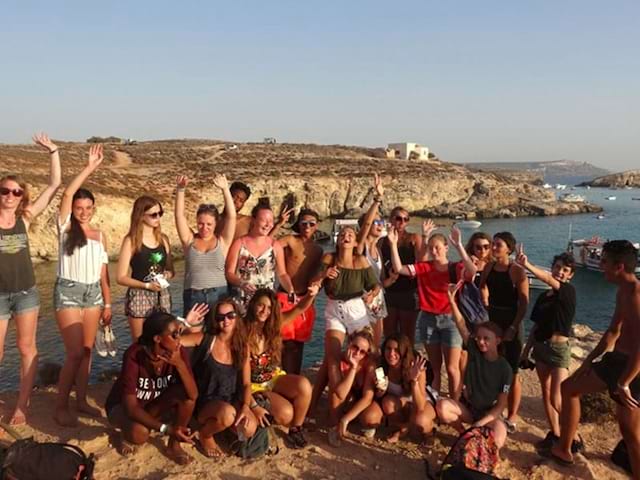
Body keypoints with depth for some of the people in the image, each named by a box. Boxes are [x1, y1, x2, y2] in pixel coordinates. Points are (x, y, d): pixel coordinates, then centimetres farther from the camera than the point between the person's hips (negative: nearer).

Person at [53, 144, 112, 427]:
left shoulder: (100, 236, 9)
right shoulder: (65, 227, -1)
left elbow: (104, 272, 10)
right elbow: (67, 194, -17)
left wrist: (108, 303, 8)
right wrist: (90, 167, -17)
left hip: (93, 293, 4)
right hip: (68, 292, -4)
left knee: (87, 351, 8)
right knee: (75, 352, -8)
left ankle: (81, 401, 21)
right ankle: (60, 407, 6)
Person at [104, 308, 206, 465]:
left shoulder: (178, 352, -20)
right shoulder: (134, 355, -32)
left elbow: (193, 395, -26)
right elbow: (131, 406, -32)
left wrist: (180, 364, -40)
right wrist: (167, 429, -38)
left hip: (153, 406, 4)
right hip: (122, 406, -4)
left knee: (186, 392, -25)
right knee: (140, 433, -36)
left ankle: (174, 446, -5)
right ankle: (128, 436, 2)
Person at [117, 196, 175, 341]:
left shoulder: (163, 239, 8)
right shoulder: (131, 241, -6)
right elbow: (121, 277, -8)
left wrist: (167, 275, -6)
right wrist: (146, 285, -19)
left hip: (162, 297, 4)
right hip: (139, 297, -4)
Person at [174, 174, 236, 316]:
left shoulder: (222, 241, 3)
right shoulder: (190, 240, 6)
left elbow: (231, 216, -7)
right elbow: (179, 215, -2)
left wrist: (225, 189, -13)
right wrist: (180, 189, -13)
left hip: (219, 295, 0)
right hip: (193, 296, 1)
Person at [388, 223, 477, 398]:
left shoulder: (456, 268, -6)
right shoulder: (424, 267, 1)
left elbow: (472, 271, -28)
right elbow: (398, 268, -7)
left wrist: (459, 246, -34)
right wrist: (393, 244, -17)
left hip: (450, 319, -3)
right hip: (428, 319, 3)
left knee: (452, 368, -2)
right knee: (435, 367, 14)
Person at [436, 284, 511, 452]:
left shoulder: (505, 369, -14)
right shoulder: (474, 351, -8)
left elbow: (501, 405, -13)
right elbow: (461, 325, -20)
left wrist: (480, 423, -21)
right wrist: (452, 300, -32)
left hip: (490, 413, -2)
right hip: (467, 407, 2)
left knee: (496, 442, -32)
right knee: (442, 406, -28)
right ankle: (463, 433, 2)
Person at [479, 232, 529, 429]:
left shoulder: (517, 271, -14)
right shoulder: (489, 267, 2)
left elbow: (524, 303, -14)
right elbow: (483, 289, 16)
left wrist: (514, 327, -18)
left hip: (511, 323, -5)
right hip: (492, 320, 6)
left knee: (511, 372, 3)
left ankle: (511, 418, 14)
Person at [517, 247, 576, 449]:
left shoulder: (569, 291, -10)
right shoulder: (543, 296, 7)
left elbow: (549, 280, -31)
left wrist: (526, 265, -45)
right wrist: (526, 350, 12)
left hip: (559, 348, -6)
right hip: (540, 346, 6)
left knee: (557, 400, -8)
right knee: (546, 393, 12)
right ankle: (555, 433, 25)